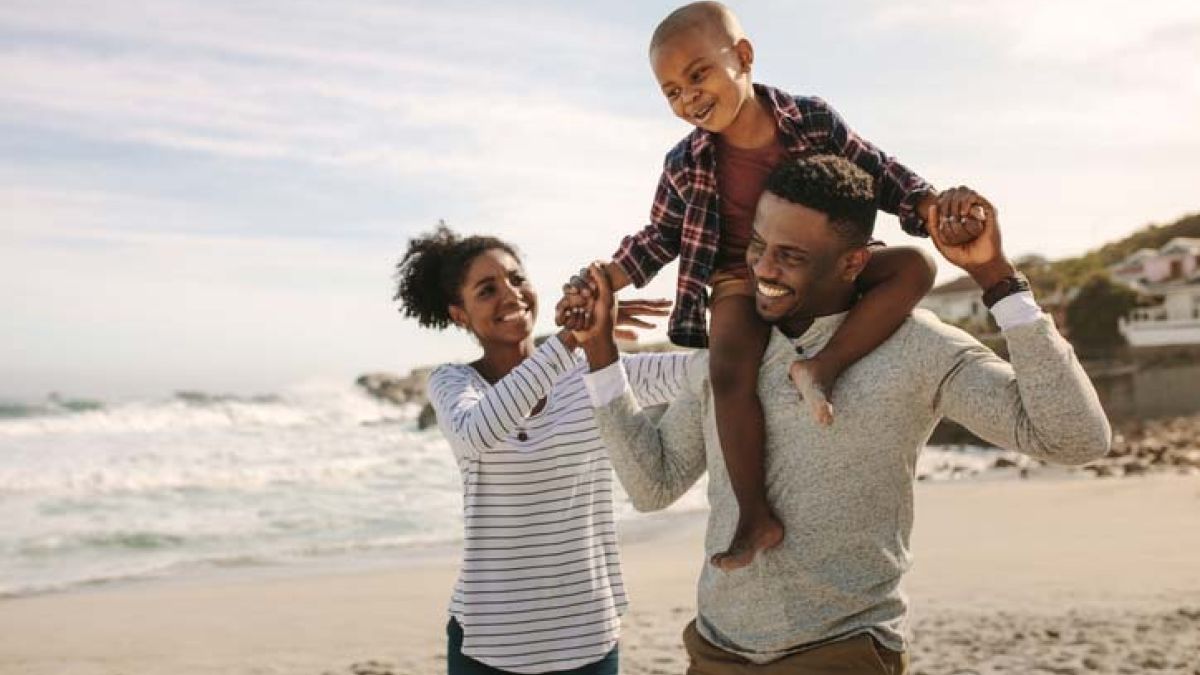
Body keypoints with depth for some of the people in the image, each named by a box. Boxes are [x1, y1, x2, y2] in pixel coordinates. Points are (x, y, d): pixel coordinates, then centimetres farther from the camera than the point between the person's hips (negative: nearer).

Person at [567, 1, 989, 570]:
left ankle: (823, 365, -31)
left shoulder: (812, 120, -7)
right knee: (731, 371, -30)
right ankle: (756, 517, -23)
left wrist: (936, 210, -12)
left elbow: (877, 172, 2)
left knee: (914, 265, -20)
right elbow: (659, 237, 9)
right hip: (742, 283, -2)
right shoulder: (686, 165, -5)